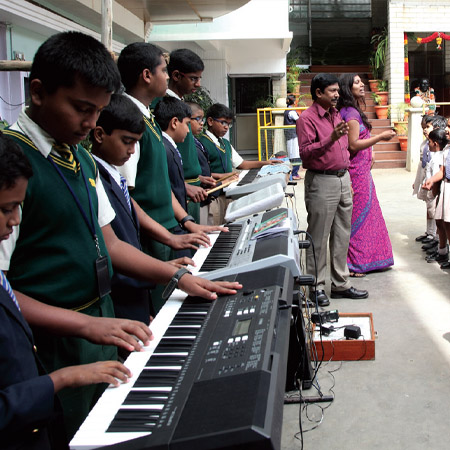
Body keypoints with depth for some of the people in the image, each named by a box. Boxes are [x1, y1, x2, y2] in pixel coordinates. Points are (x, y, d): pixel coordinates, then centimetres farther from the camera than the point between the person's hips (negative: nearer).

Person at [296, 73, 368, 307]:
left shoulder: (336, 114, 15)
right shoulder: (307, 118, -11)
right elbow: (305, 152, -21)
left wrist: (345, 170, 19)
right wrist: (331, 138, -30)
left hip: (343, 178, 8)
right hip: (321, 181, -8)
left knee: (342, 235, 12)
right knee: (319, 237, -1)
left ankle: (340, 283, 22)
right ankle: (316, 286, 9)